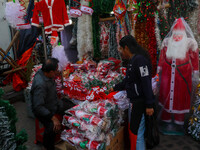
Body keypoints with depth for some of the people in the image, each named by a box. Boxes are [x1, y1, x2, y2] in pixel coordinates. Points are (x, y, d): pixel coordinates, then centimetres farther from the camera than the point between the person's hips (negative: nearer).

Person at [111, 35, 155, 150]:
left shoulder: (140, 60, -18)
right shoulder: (132, 61, 13)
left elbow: (146, 83, -23)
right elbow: (127, 81, 24)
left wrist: (149, 105, -23)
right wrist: (115, 88, 34)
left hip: (140, 103, -10)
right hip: (135, 101, 10)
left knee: (136, 133, -2)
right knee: (132, 129, 19)